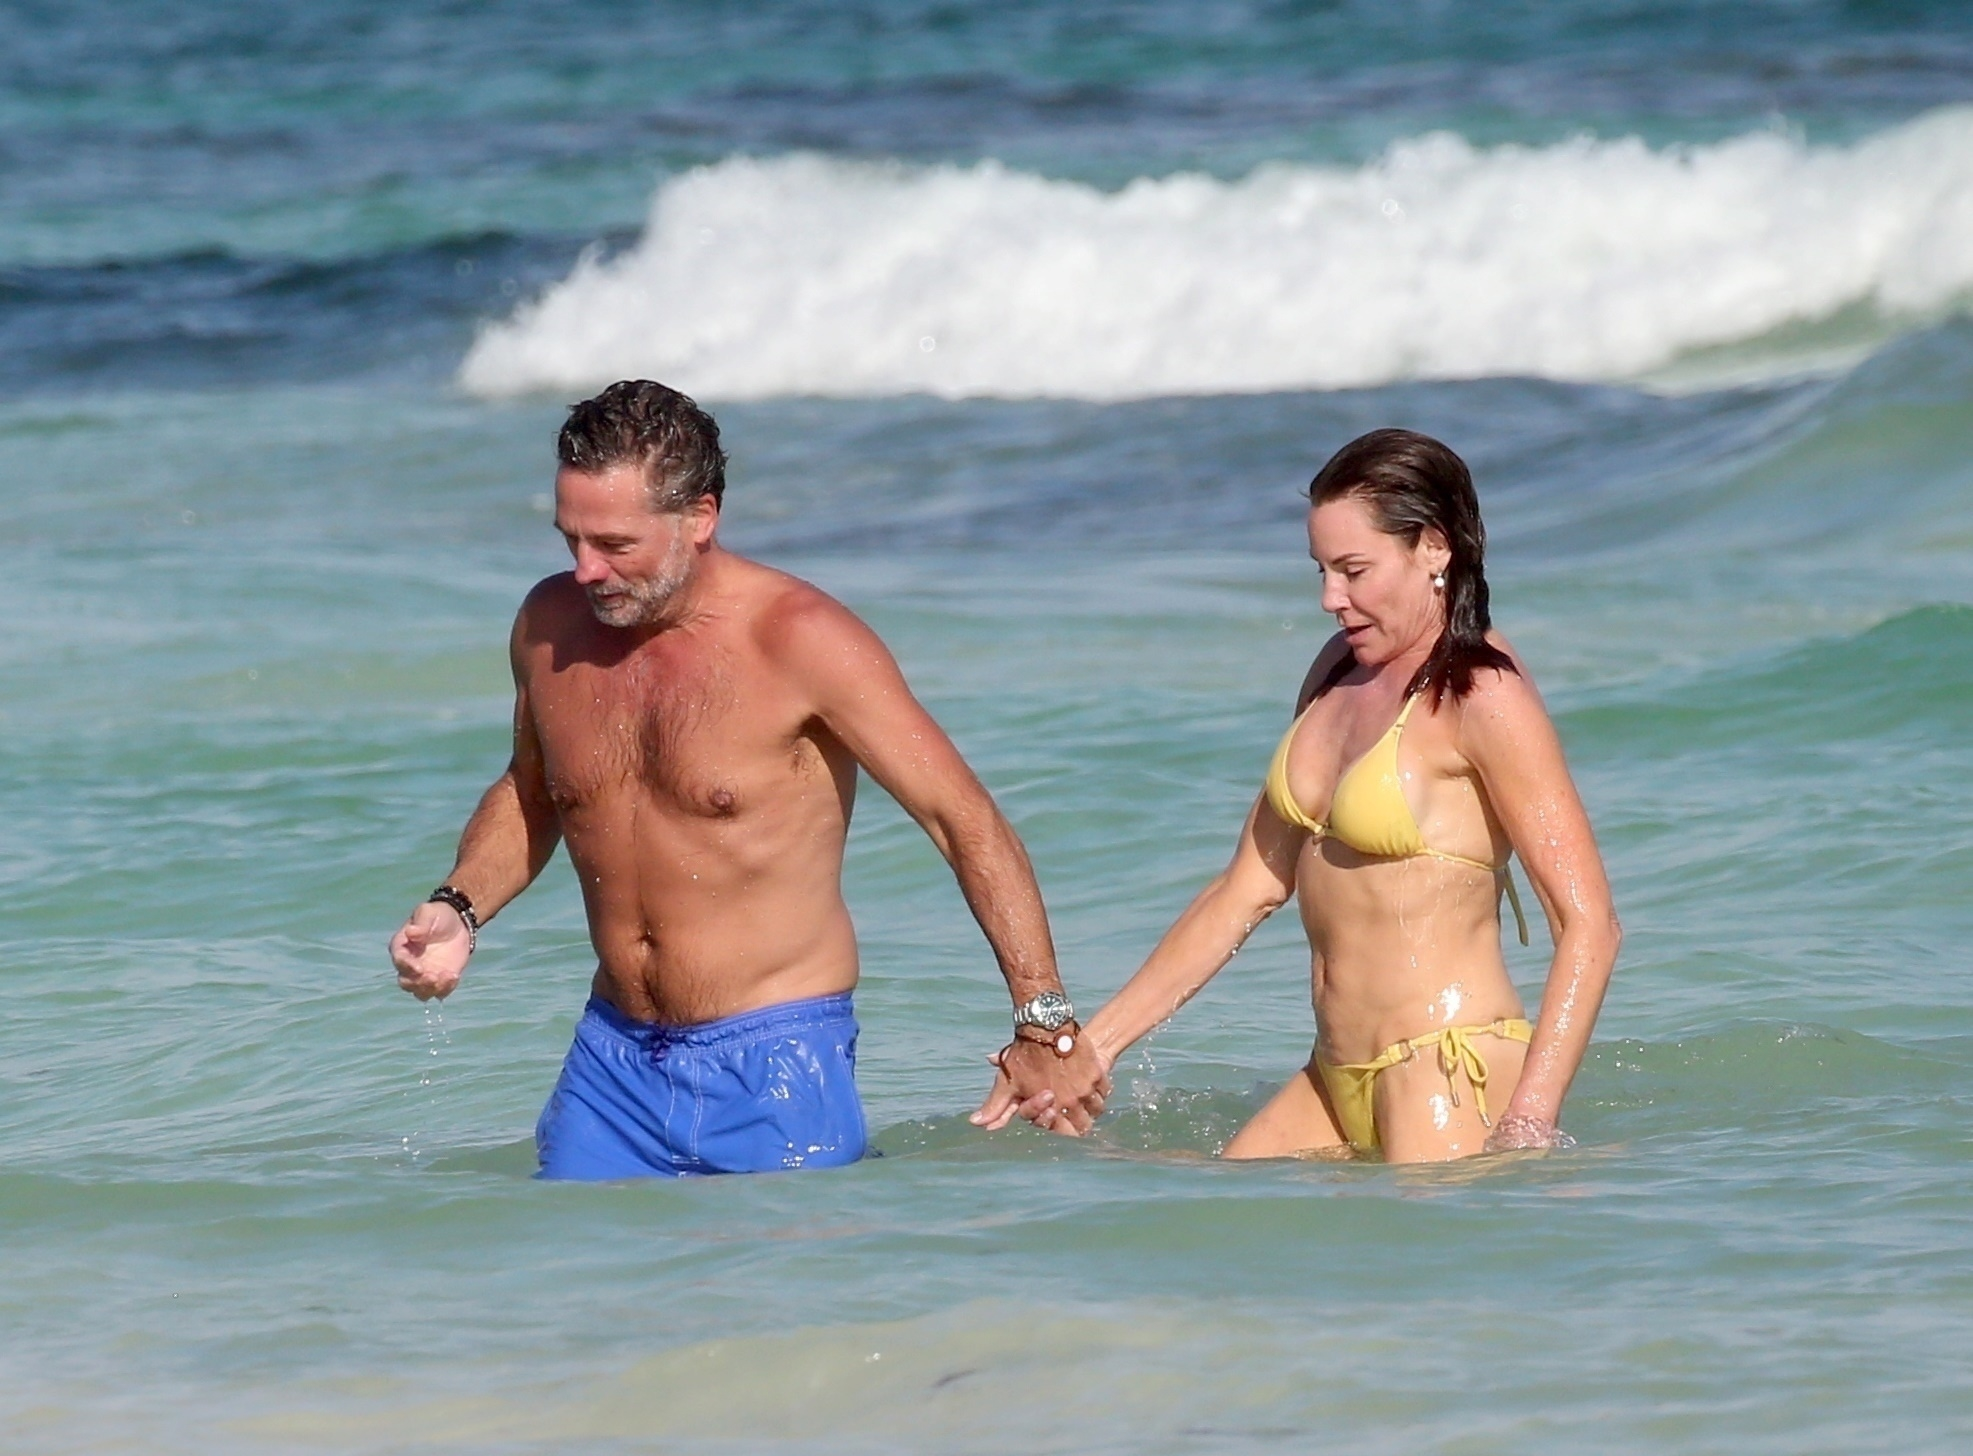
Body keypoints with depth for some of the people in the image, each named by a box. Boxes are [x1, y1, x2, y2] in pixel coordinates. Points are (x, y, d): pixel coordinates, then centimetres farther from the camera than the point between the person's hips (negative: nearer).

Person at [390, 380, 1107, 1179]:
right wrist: (459, 909, 4)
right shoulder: (550, 626, 4)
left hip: (774, 1065, -5)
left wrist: (1045, 1023, -20)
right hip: (611, 1059, 5)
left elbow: (967, 822, -14)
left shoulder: (797, 640, -13)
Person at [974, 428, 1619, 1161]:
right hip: (1335, 1082, 8)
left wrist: (1530, 1118, -28)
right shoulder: (1340, 672, 14)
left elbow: (1589, 924, -17)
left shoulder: (1480, 697, -11)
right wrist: (1094, 1042, 13)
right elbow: (1252, 886, 18)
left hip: (1451, 1080, -8)